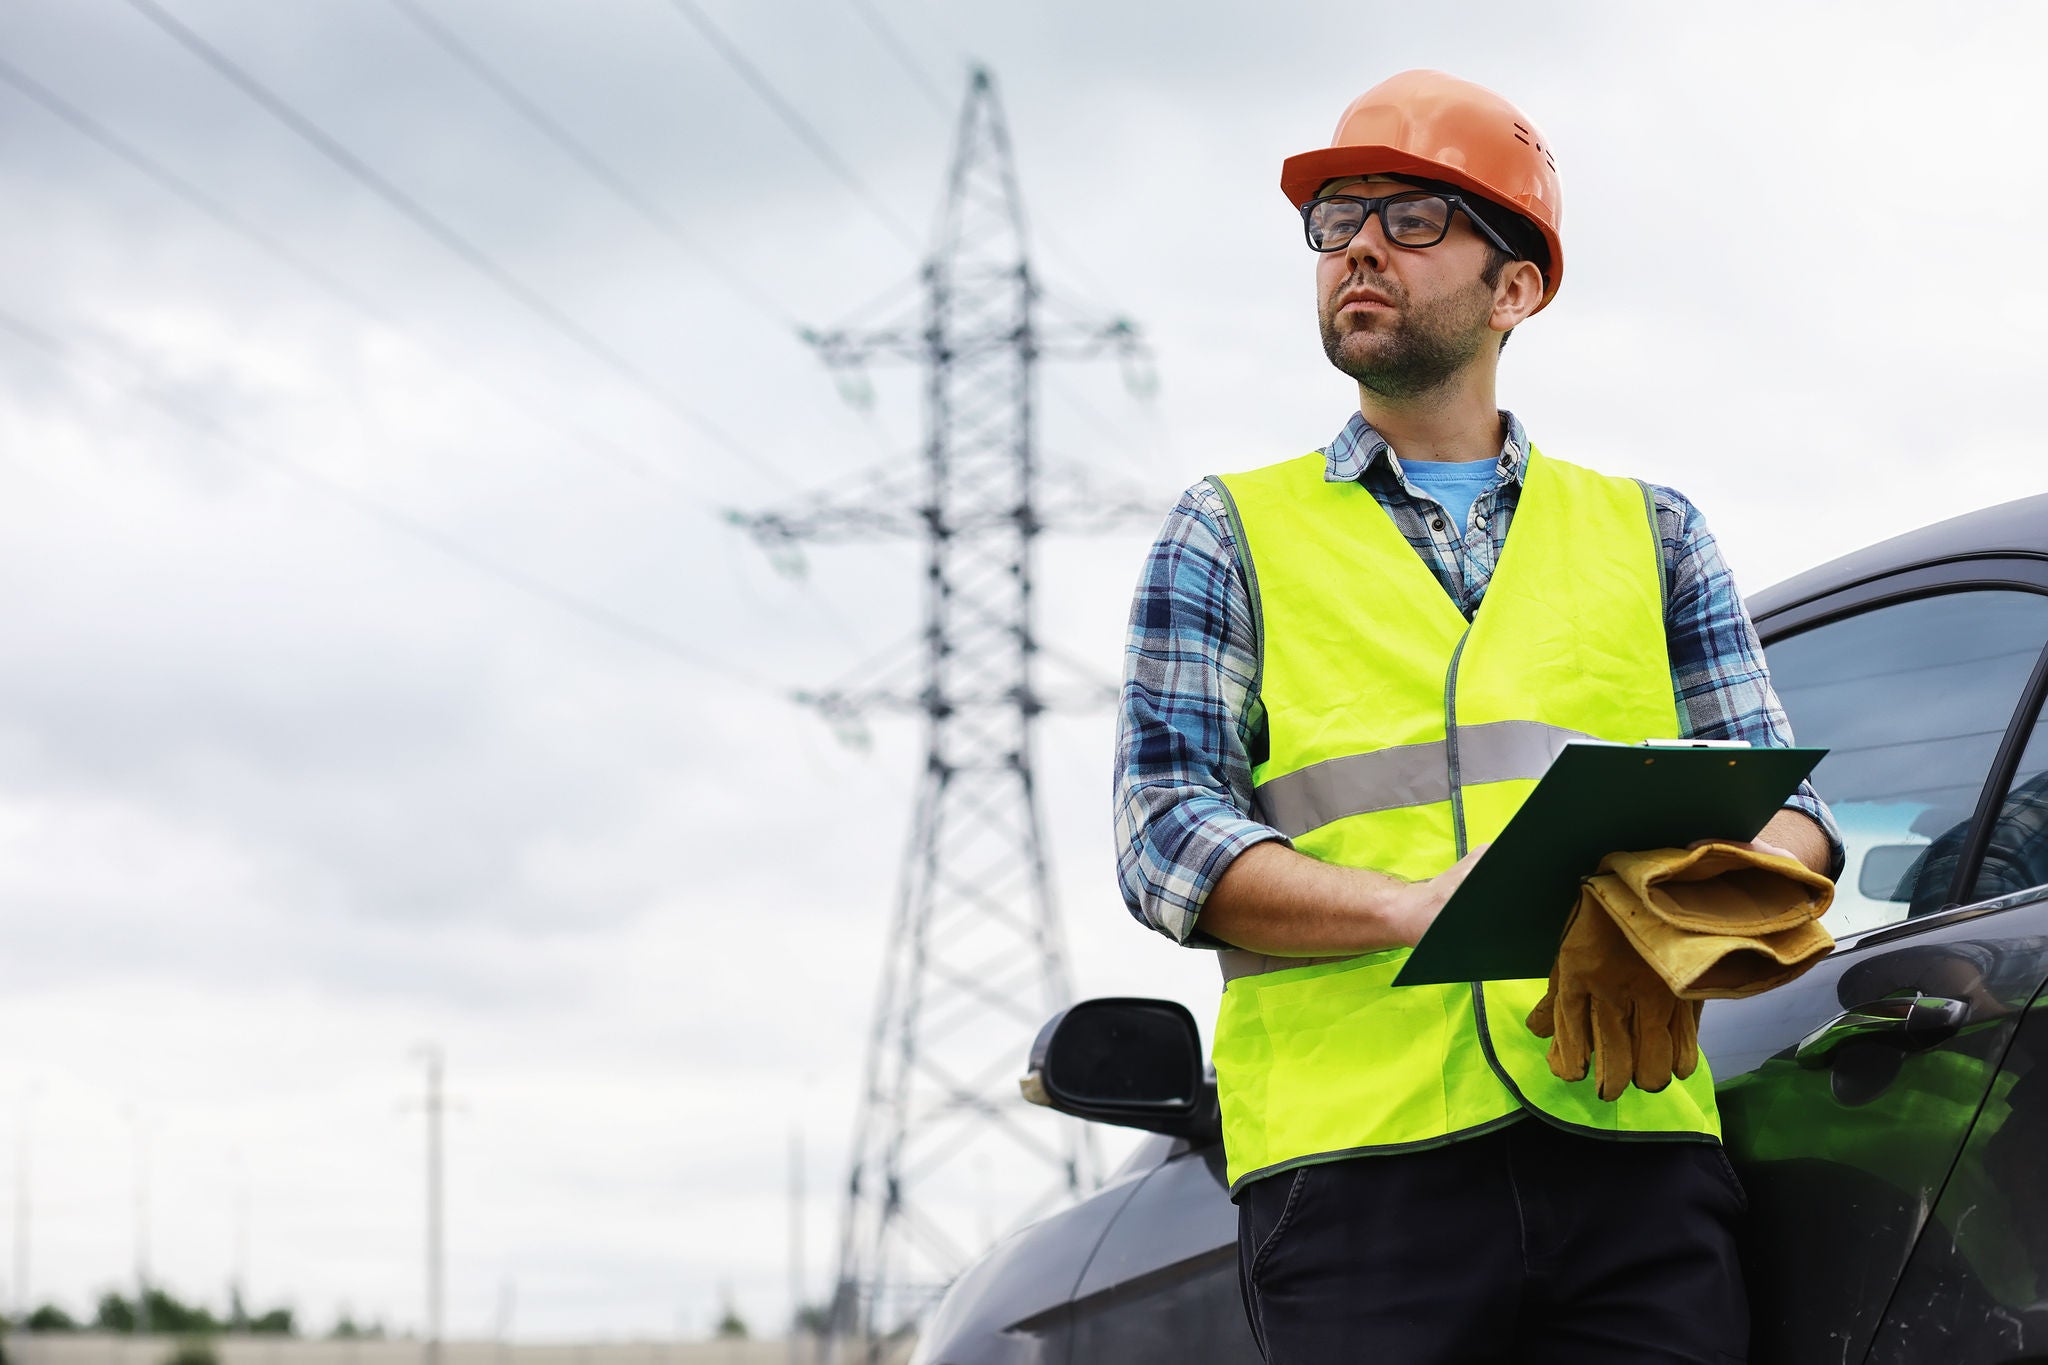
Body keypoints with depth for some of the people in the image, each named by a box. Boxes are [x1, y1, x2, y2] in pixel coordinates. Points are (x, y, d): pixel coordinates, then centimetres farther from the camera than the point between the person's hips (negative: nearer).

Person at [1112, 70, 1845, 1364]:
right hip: (1356, 1150, -1)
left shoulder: (1650, 533, 23)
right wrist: (1419, 906, -14)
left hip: (1632, 1145, 2)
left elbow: (1789, 810, 17)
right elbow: (1163, 833, 4)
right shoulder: (1234, 534, 17)